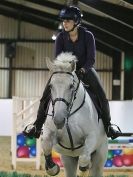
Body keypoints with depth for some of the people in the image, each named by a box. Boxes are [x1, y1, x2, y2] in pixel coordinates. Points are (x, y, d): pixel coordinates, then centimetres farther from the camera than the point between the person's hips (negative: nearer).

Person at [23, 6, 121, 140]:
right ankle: (37, 126, -2)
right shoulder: (61, 37, -10)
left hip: (85, 70, -1)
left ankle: (108, 126, -2)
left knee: (101, 96, -17)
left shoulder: (88, 36, -15)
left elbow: (91, 59, -17)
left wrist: (83, 70, -34)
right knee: (46, 96, -11)